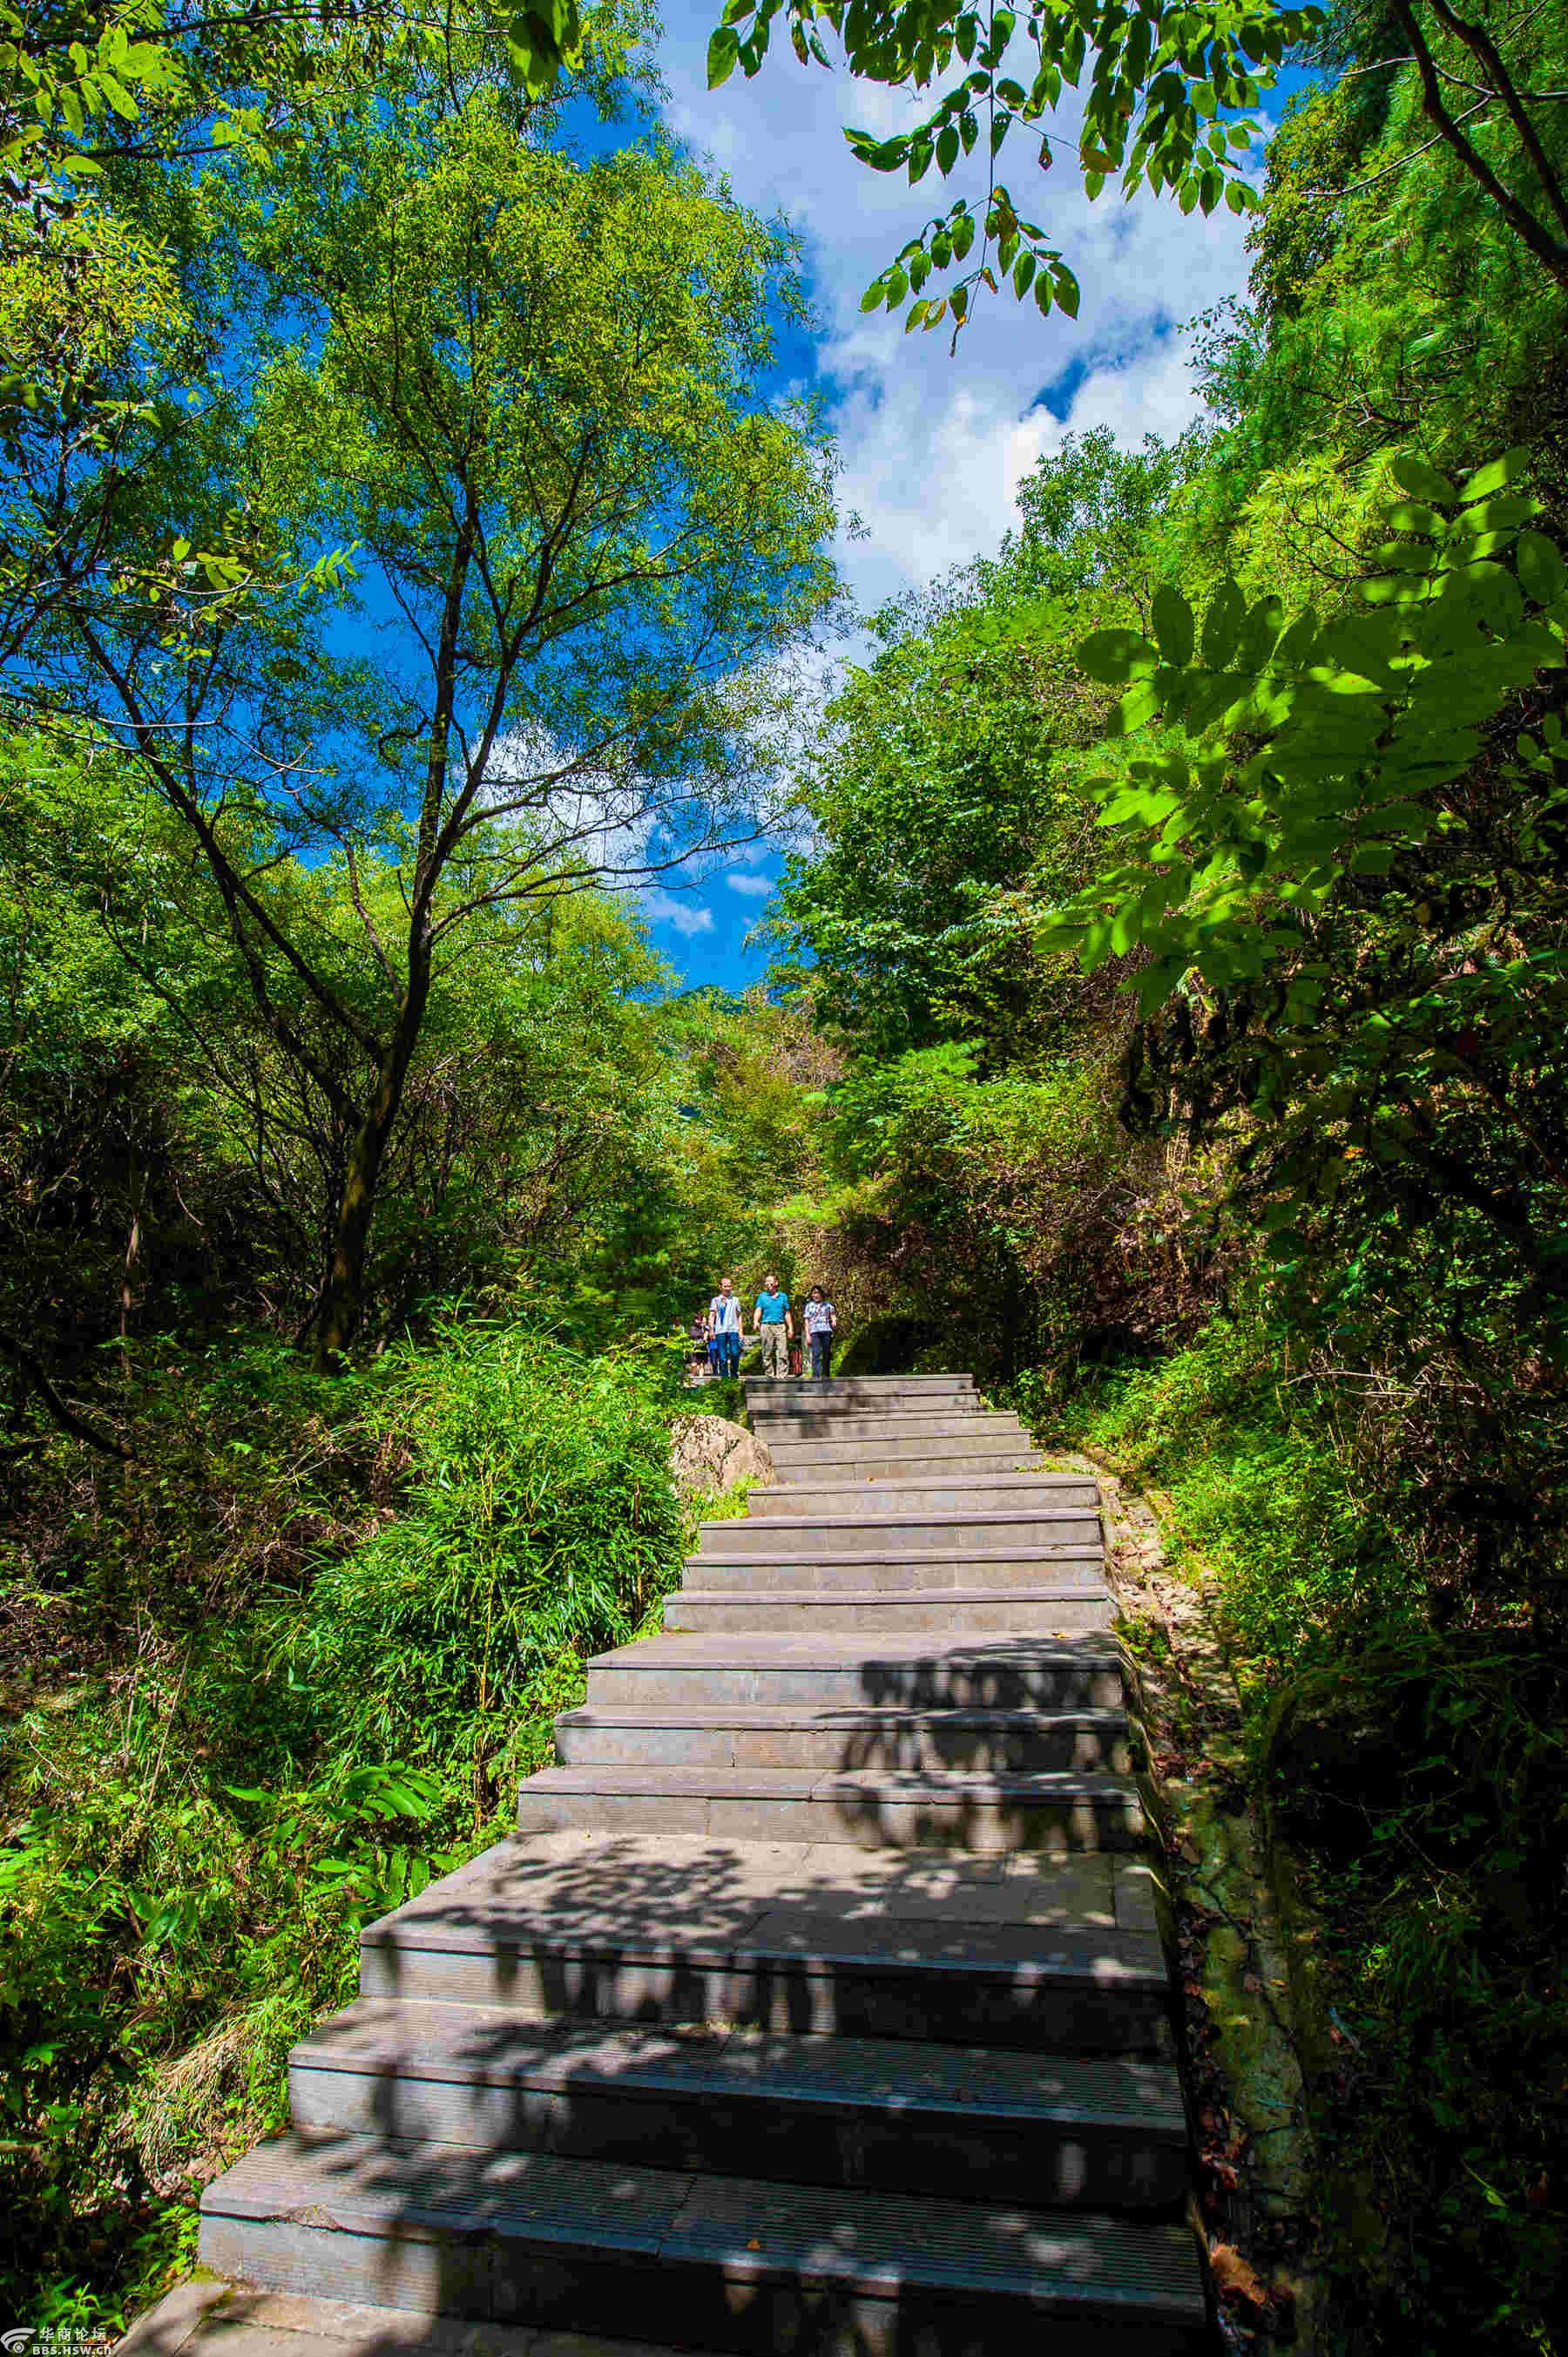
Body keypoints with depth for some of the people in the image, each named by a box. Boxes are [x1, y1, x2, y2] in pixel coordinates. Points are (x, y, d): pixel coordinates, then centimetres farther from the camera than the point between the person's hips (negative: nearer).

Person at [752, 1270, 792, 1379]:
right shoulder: (762, 1296, 12)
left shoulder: (783, 1296, 15)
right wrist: (756, 1322, -17)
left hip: (780, 1326, 1)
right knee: (767, 1354, 0)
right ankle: (769, 1376, 5)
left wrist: (790, 1328, 12)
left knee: (783, 1353, -8)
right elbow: (758, 1310, 1)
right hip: (766, 1326, 0)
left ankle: (782, 1376, -9)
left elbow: (787, 1314, 17)